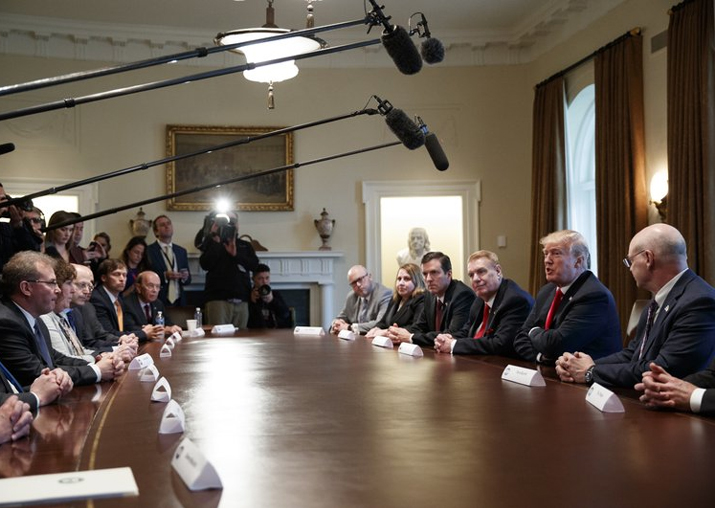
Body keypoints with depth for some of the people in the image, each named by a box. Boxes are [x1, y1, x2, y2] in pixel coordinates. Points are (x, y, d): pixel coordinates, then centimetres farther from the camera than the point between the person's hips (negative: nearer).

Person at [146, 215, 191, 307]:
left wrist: (185, 277, -6)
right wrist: (164, 276, -20)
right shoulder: (148, 251, -2)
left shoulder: (181, 251, 14)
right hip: (158, 302, -4)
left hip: (179, 302, 4)